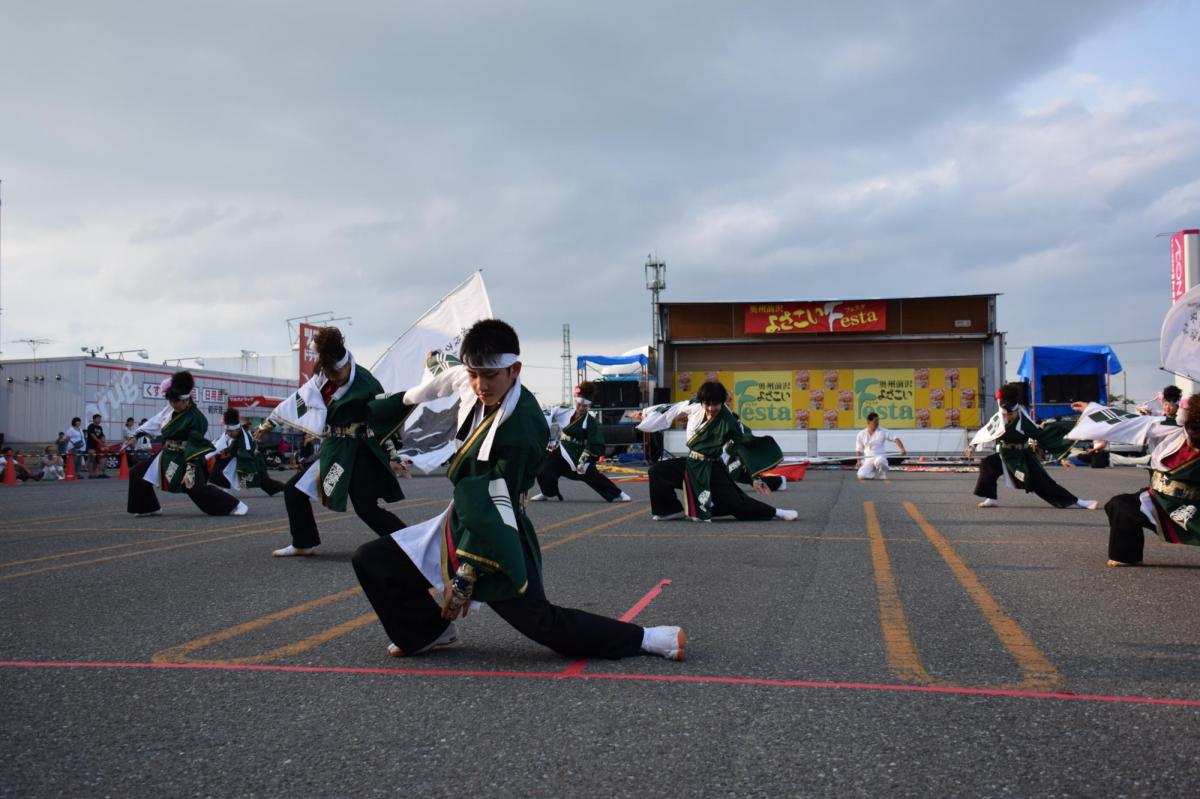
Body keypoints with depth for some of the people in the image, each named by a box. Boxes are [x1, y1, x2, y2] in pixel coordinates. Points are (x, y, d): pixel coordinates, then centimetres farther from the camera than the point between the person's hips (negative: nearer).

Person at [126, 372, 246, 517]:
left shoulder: (195, 418, -20)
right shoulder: (170, 410, 2)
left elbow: (195, 445, -23)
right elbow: (155, 423, 15)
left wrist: (190, 468, -27)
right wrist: (136, 435, 16)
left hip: (185, 459, -8)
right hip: (168, 456, 8)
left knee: (197, 489, -23)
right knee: (138, 473, 9)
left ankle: (235, 505, -13)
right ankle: (150, 508, 24)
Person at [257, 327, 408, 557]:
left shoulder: (364, 384, -18)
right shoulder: (321, 380, 1)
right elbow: (297, 400, 14)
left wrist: (393, 457, -16)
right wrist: (269, 423, 23)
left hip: (359, 452, -7)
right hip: (333, 451, 7)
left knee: (366, 508, -16)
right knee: (294, 491, 10)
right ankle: (304, 543, 26)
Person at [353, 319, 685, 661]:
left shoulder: (520, 431, -27)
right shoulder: (471, 384, -7)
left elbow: (496, 512, -24)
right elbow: (444, 369, 20)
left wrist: (464, 578, -20)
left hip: (496, 540, -8)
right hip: (462, 521, 8)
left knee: (542, 623, -10)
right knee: (372, 562, 5)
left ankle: (644, 638, 0)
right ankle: (432, 631, 22)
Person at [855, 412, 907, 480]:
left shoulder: (883, 432, 0)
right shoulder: (861, 434, 7)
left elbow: (896, 439, -9)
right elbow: (859, 449, 14)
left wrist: (902, 449, -26)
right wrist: (859, 461, -1)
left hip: (880, 457, -2)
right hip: (867, 460, 2)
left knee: (879, 461, -41)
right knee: (861, 475, -25)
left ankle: (883, 475, -8)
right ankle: (874, 472, 9)